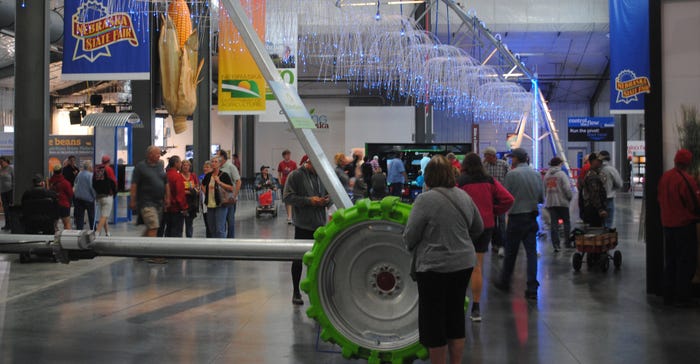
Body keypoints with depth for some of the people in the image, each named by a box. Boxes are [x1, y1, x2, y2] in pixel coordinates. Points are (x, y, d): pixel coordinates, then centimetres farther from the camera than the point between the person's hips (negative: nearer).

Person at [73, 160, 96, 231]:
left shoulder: (79, 174, 7)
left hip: (78, 198, 5)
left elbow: (75, 184, 16)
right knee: (91, 216, 8)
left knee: (79, 216, 8)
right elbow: (92, 186, -18)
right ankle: (93, 230, 14)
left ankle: (79, 230, 5)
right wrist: (95, 195, -9)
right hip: (88, 198, -5)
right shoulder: (90, 175, -14)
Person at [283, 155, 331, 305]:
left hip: (320, 224, 5)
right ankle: (296, 292, 14)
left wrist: (327, 200, -7)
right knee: (298, 258, 3)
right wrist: (309, 201, -19)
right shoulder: (295, 175, -7)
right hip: (303, 224, -5)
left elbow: (330, 194, 18)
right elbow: (287, 197, -13)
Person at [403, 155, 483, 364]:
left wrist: (412, 248, 8)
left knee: (434, 321, 5)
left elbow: (410, 236, -12)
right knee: (456, 315, 17)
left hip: (434, 266, -6)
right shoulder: (464, 196, 5)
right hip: (464, 263, 6)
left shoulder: (425, 200, -15)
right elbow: (478, 228, 14)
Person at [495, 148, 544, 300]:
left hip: (516, 218, -4)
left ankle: (504, 282, 25)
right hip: (532, 218, 4)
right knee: (532, 252, 3)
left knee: (510, 252, 10)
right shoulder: (537, 174, 3)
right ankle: (532, 289, -1)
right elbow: (542, 199, 7)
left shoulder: (512, 174, -12)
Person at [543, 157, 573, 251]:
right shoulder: (561, 174, -7)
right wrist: (569, 197, 2)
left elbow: (544, 190, 9)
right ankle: (568, 242, 11)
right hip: (562, 202, -4)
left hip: (550, 202, 4)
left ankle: (556, 245, 1)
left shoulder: (546, 175, 9)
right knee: (566, 222, 9)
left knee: (553, 224, 3)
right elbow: (567, 188, -13)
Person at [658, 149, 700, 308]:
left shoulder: (664, 177, 2)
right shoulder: (686, 180, -21)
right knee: (686, 263, 3)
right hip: (684, 225, -7)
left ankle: (668, 295, 21)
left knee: (670, 261, 15)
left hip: (667, 224, 7)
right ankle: (682, 297, 6)